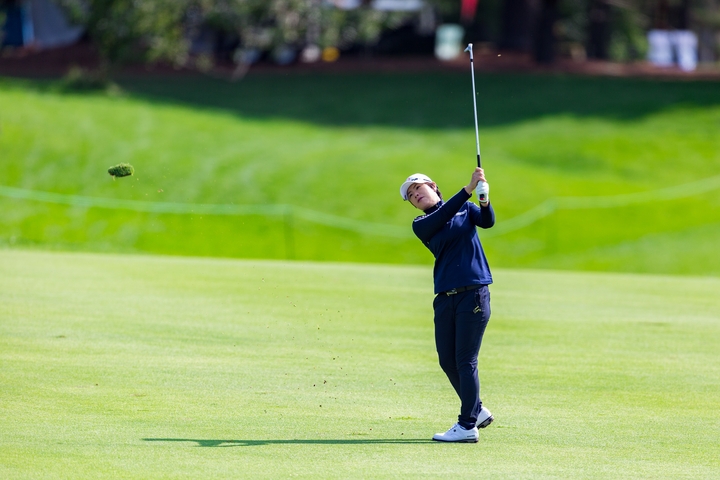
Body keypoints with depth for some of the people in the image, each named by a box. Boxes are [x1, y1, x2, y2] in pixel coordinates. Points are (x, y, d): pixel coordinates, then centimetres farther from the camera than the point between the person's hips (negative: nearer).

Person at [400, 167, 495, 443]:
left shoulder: (466, 209, 9)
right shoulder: (421, 225, 9)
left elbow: (487, 222, -9)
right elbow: (442, 217, -10)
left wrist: (484, 201, -30)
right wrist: (468, 189, -20)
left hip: (473, 294, -4)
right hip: (445, 298, 4)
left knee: (465, 361, -7)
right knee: (447, 361, 7)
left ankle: (467, 426, -5)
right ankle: (477, 410, 26)